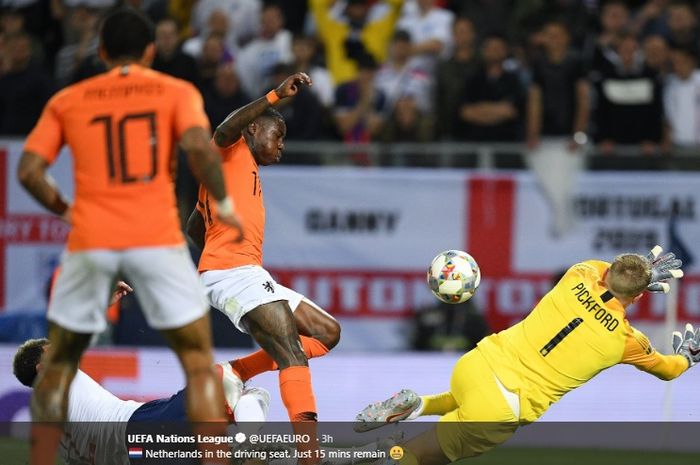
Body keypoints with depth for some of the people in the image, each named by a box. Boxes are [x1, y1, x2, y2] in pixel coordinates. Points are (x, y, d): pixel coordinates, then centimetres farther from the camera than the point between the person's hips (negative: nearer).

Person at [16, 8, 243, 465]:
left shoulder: (67, 100, 13)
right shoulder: (177, 92, 8)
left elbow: (29, 171, 4)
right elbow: (199, 147, -11)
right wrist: (224, 205, 2)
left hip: (90, 240, 2)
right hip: (157, 237, -2)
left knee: (59, 359, 17)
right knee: (199, 357, 6)